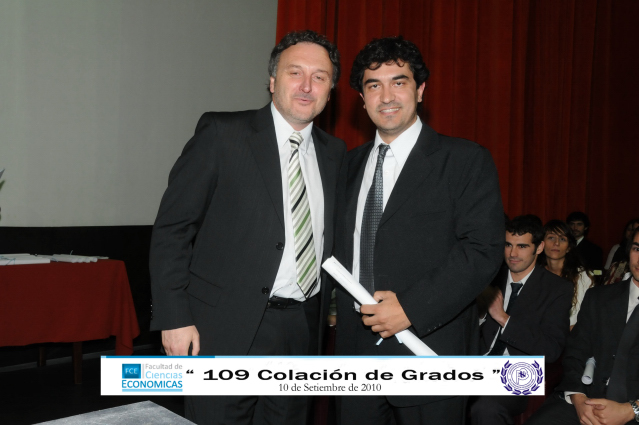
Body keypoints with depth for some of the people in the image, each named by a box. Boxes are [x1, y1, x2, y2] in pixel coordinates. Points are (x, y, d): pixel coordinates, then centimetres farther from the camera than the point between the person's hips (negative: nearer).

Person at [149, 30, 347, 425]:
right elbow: (172, 227, -8)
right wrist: (174, 317, -12)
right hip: (230, 328, -5)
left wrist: (332, 304, 12)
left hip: (304, 327, 5)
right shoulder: (222, 133, -7)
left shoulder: (334, 152, 9)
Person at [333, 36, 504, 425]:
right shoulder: (352, 162, 12)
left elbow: (483, 249, -13)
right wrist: (337, 301, 3)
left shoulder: (467, 161, -4)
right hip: (355, 345, 5)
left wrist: (411, 307, -19)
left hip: (429, 352, -4)